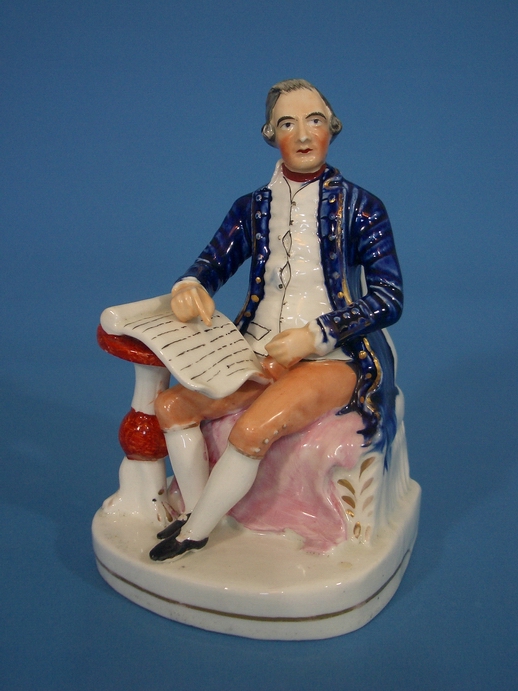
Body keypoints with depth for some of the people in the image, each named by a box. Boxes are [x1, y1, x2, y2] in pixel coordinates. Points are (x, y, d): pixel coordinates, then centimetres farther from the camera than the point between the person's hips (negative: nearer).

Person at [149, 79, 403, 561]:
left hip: (333, 358, -4)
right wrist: (189, 286, -21)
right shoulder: (253, 208, 10)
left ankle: (192, 537, -4)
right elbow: (212, 263, 5)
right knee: (171, 405, -12)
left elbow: (389, 299, -7)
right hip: (257, 352, 5)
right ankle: (195, 513, 6)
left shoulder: (360, 208, -2)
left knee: (253, 430, -27)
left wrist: (315, 336, -18)